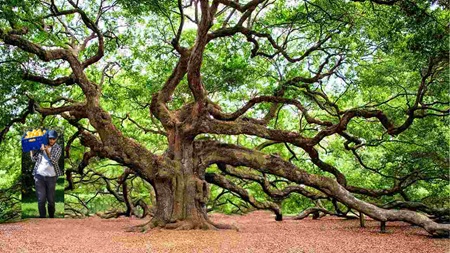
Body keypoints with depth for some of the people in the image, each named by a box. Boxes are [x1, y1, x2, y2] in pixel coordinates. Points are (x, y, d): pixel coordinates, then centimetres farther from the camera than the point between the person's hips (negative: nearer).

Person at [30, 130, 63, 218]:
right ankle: (42, 216, 5)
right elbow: (34, 159, 9)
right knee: (41, 199, -2)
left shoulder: (58, 148, 1)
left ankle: (51, 216, 21)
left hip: (51, 176, -1)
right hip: (39, 175, 1)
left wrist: (47, 150, -22)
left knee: (51, 199, 6)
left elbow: (54, 161, -12)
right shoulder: (40, 145, 5)